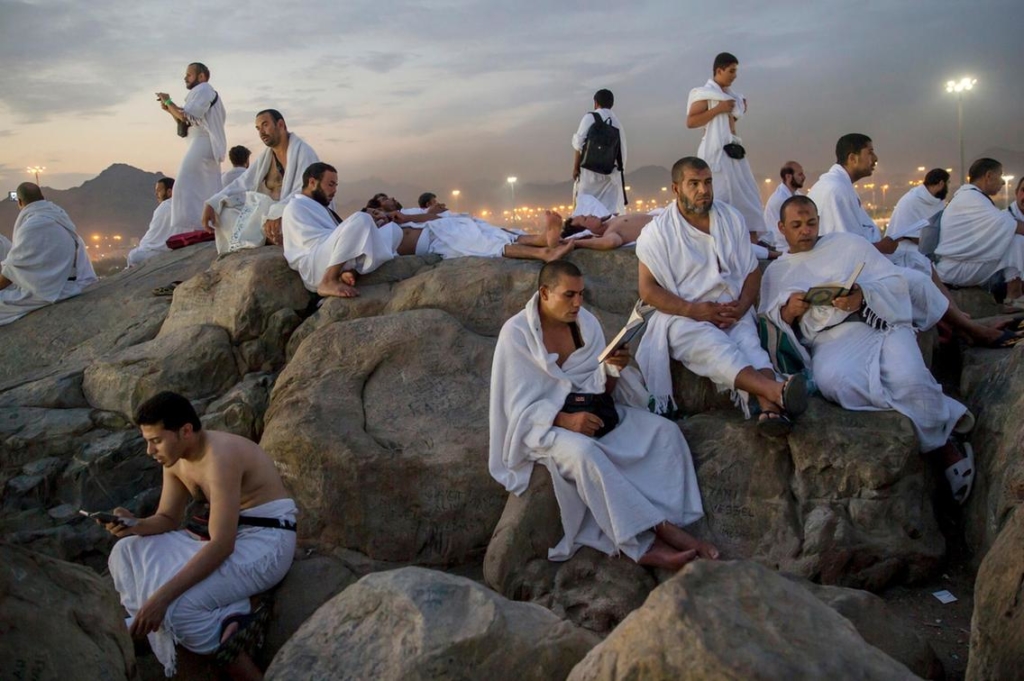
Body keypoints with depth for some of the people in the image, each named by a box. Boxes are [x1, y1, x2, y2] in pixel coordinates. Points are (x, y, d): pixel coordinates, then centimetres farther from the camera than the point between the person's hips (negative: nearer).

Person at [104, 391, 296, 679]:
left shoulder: (220, 458, -26)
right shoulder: (175, 459, 2)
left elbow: (222, 546, -30)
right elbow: (168, 519, 13)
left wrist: (162, 596, -32)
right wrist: (135, 525, -11)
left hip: (267, 542, -10)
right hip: (226, 535, 10)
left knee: (175, 607, -26)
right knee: (126, 552, -1)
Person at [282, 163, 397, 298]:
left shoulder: (320, 209, 33)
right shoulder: (296, 206, 5)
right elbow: (314, 242, -9)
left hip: (331, 269, 9)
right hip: (315, 268, -9)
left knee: (391, 232, 5)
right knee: (361, 219, -25)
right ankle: (329, 282, -26)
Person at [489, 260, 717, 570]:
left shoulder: (587, 322, 4)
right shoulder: (516, 333, -12)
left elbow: (600, 390, 6)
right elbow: (520, 406, -14)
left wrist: (611, 371, -17)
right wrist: (565, 420, -29)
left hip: (591, 412, 6)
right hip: (543, 423, -6)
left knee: (665, 431, -13)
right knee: (585, 452, -38)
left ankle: (668, 524, -23)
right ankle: (643, 544, -30)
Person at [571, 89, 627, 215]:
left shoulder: (590, 117, 0)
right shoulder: (617, 122, 11)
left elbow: (579, 144, -5)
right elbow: (623, 150, 11)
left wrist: (575, 167, -1)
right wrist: (620, 169, 17)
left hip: (590, 171, -3)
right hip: (611, 173, 4)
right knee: (613, 213, 1)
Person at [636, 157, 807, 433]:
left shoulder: (731, 218, 13)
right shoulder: (657, 231, 2)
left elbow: (752, 271, 13)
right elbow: (648, 289, -3)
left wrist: (742, 306, -8)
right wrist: (694, 310, -16)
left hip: (732, 312, 3)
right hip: (683, 317, -3)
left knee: (750, 344, -30)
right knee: (716, 348, -35)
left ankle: (769, 408, -56)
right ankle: (777, 390, -59)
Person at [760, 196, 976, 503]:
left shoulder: (846, 243, 20)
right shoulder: (775, 272, 24)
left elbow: (896, 280, 10)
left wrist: (864, 294, -10)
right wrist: (787, 312, -7)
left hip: (881, 324, 0)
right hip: (829, 340, 0)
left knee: (908, 379, -34)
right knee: (834, 379, -38)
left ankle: (946, 448, -7)